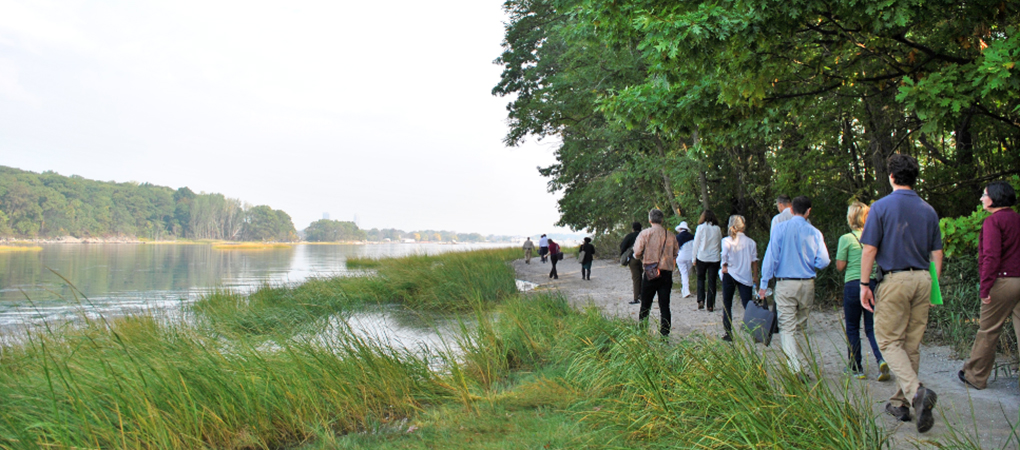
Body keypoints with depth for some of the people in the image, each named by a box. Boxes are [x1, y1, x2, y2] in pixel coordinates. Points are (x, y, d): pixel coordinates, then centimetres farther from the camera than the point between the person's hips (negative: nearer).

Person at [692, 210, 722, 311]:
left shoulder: (701, 227, -5)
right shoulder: (717, 229, 2)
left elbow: (696, 244, -1)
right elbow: (721, 244, 8)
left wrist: (694, 258, 6)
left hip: (702, 257, -1)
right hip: (715, 258, 1)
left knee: (701, 278, 15)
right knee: (712, 281, 5)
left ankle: (701, 300, 0)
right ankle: (710, 305, 4)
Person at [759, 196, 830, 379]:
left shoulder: (780, 228, -4)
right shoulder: (814, 233, 0)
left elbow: (771, 256, -7)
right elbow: (823, 261, -1)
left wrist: (764, 283, -3)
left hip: (785, 284, -2)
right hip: (807, 284, 2)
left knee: (787, 328, -3)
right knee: (801, 326, 16)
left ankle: (794, 369, -14)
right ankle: (802, 367, 18)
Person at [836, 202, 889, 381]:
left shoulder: (846, 239, -7)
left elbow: (840, 266, -4)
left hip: (853, 285, -3)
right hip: (874, 284, 3)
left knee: (852, 327, 10)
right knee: (872, 327, 9)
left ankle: (856, 367, 15)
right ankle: (882, 359, -14)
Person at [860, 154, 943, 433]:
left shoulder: (881, 207, -5)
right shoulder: (928, 210, 9)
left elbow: (869, 250, -8)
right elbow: (937, 253, 10)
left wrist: (864, 284, -2)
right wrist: (933, 286, 18)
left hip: (894, 279, -5)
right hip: (922, 279, 5)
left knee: (889, 341, 1)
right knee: (912, 344, 11)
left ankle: (916, 391, -21)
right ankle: (901, 403, 19)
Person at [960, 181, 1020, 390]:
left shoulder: (993, 221, -10)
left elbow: (991, 257, -18)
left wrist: (985, 287, -16)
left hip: (1003, 281, -7)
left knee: (988, 331, 4)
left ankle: (975, 375, 15)